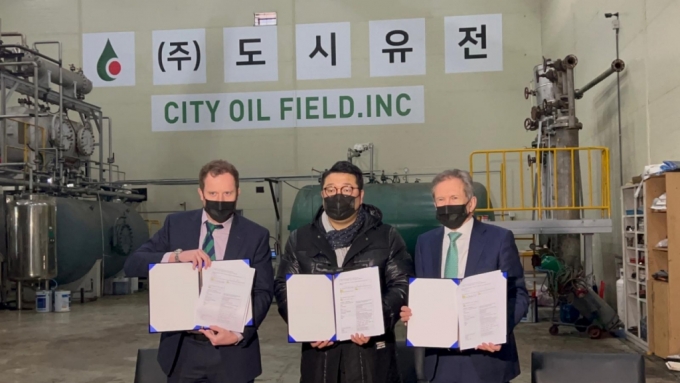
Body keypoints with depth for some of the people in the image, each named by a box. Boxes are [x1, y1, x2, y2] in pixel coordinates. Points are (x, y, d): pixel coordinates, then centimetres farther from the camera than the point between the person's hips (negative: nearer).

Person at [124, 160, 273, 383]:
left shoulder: (255, 236, -1)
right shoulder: (176, 225, 2)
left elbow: (263, 293, -4)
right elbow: (132, 264, -3)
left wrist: (239, 333, -20)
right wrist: (176, 256, -20)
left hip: (232, 353, -1)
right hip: (182, 349, 2)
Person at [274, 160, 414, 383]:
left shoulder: (387, 238, 5)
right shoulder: (300, 239, 10)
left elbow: (402, 286, 1)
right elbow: (284, 287, 8)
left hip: (371, 349, -1)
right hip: (319, 349, 2)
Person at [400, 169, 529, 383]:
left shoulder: (499, 238, -3)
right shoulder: (425, 242, 9)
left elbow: (518, 295, -4)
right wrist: (412, 313, -9)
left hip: (485, 356, -3)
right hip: (440, 360, 3)